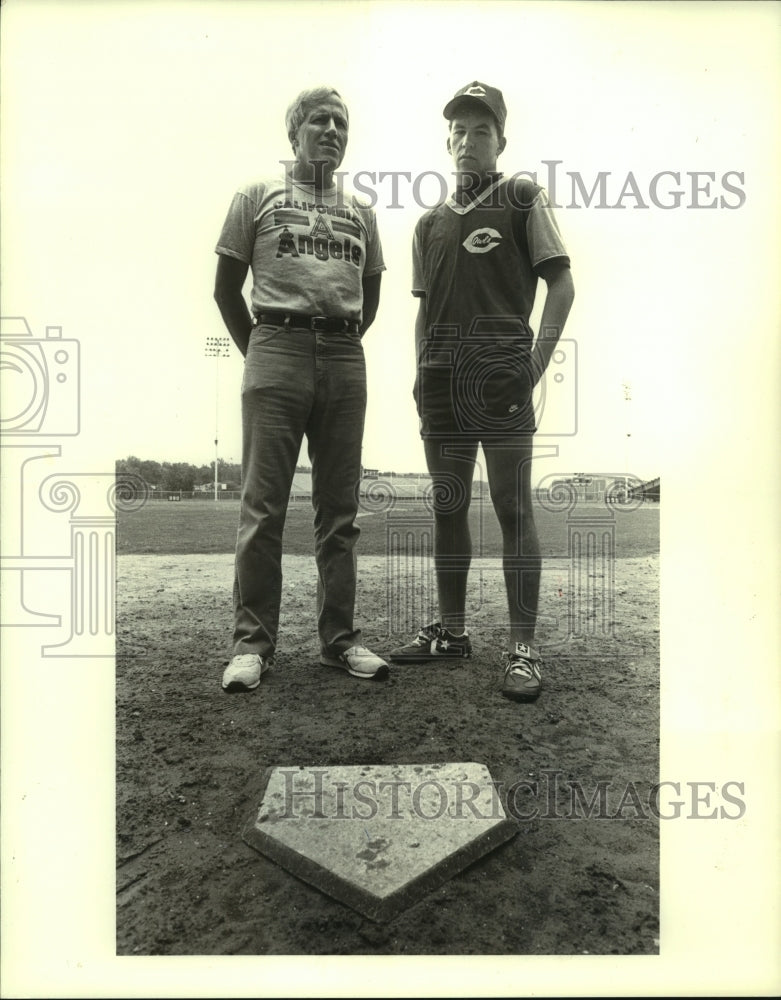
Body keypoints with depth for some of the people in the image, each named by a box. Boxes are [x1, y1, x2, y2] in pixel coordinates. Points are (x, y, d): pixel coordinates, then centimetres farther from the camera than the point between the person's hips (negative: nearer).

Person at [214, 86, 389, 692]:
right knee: (263, 506, -6)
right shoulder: (258, 196, 11)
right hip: (277, 351, -3)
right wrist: (258, 352, 6)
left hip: (346, 360, 3)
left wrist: (342, 346, 13)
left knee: (340, 509, 4)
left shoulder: (361, 211, 20)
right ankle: (253, 642, 4)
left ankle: (339, 637, 14)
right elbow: (226, 288, 9)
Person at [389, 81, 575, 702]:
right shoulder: (431, 222, 20)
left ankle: (524, 647, 3)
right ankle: (451, 632, 21)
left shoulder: (523, 198, 7)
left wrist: (537, 362, -10)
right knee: (449, 508, 8)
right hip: (442, 383, 5)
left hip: (502, 377, -5)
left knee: (514, 509, -5)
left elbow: (561, 284, 0)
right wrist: (423, 372, 10)